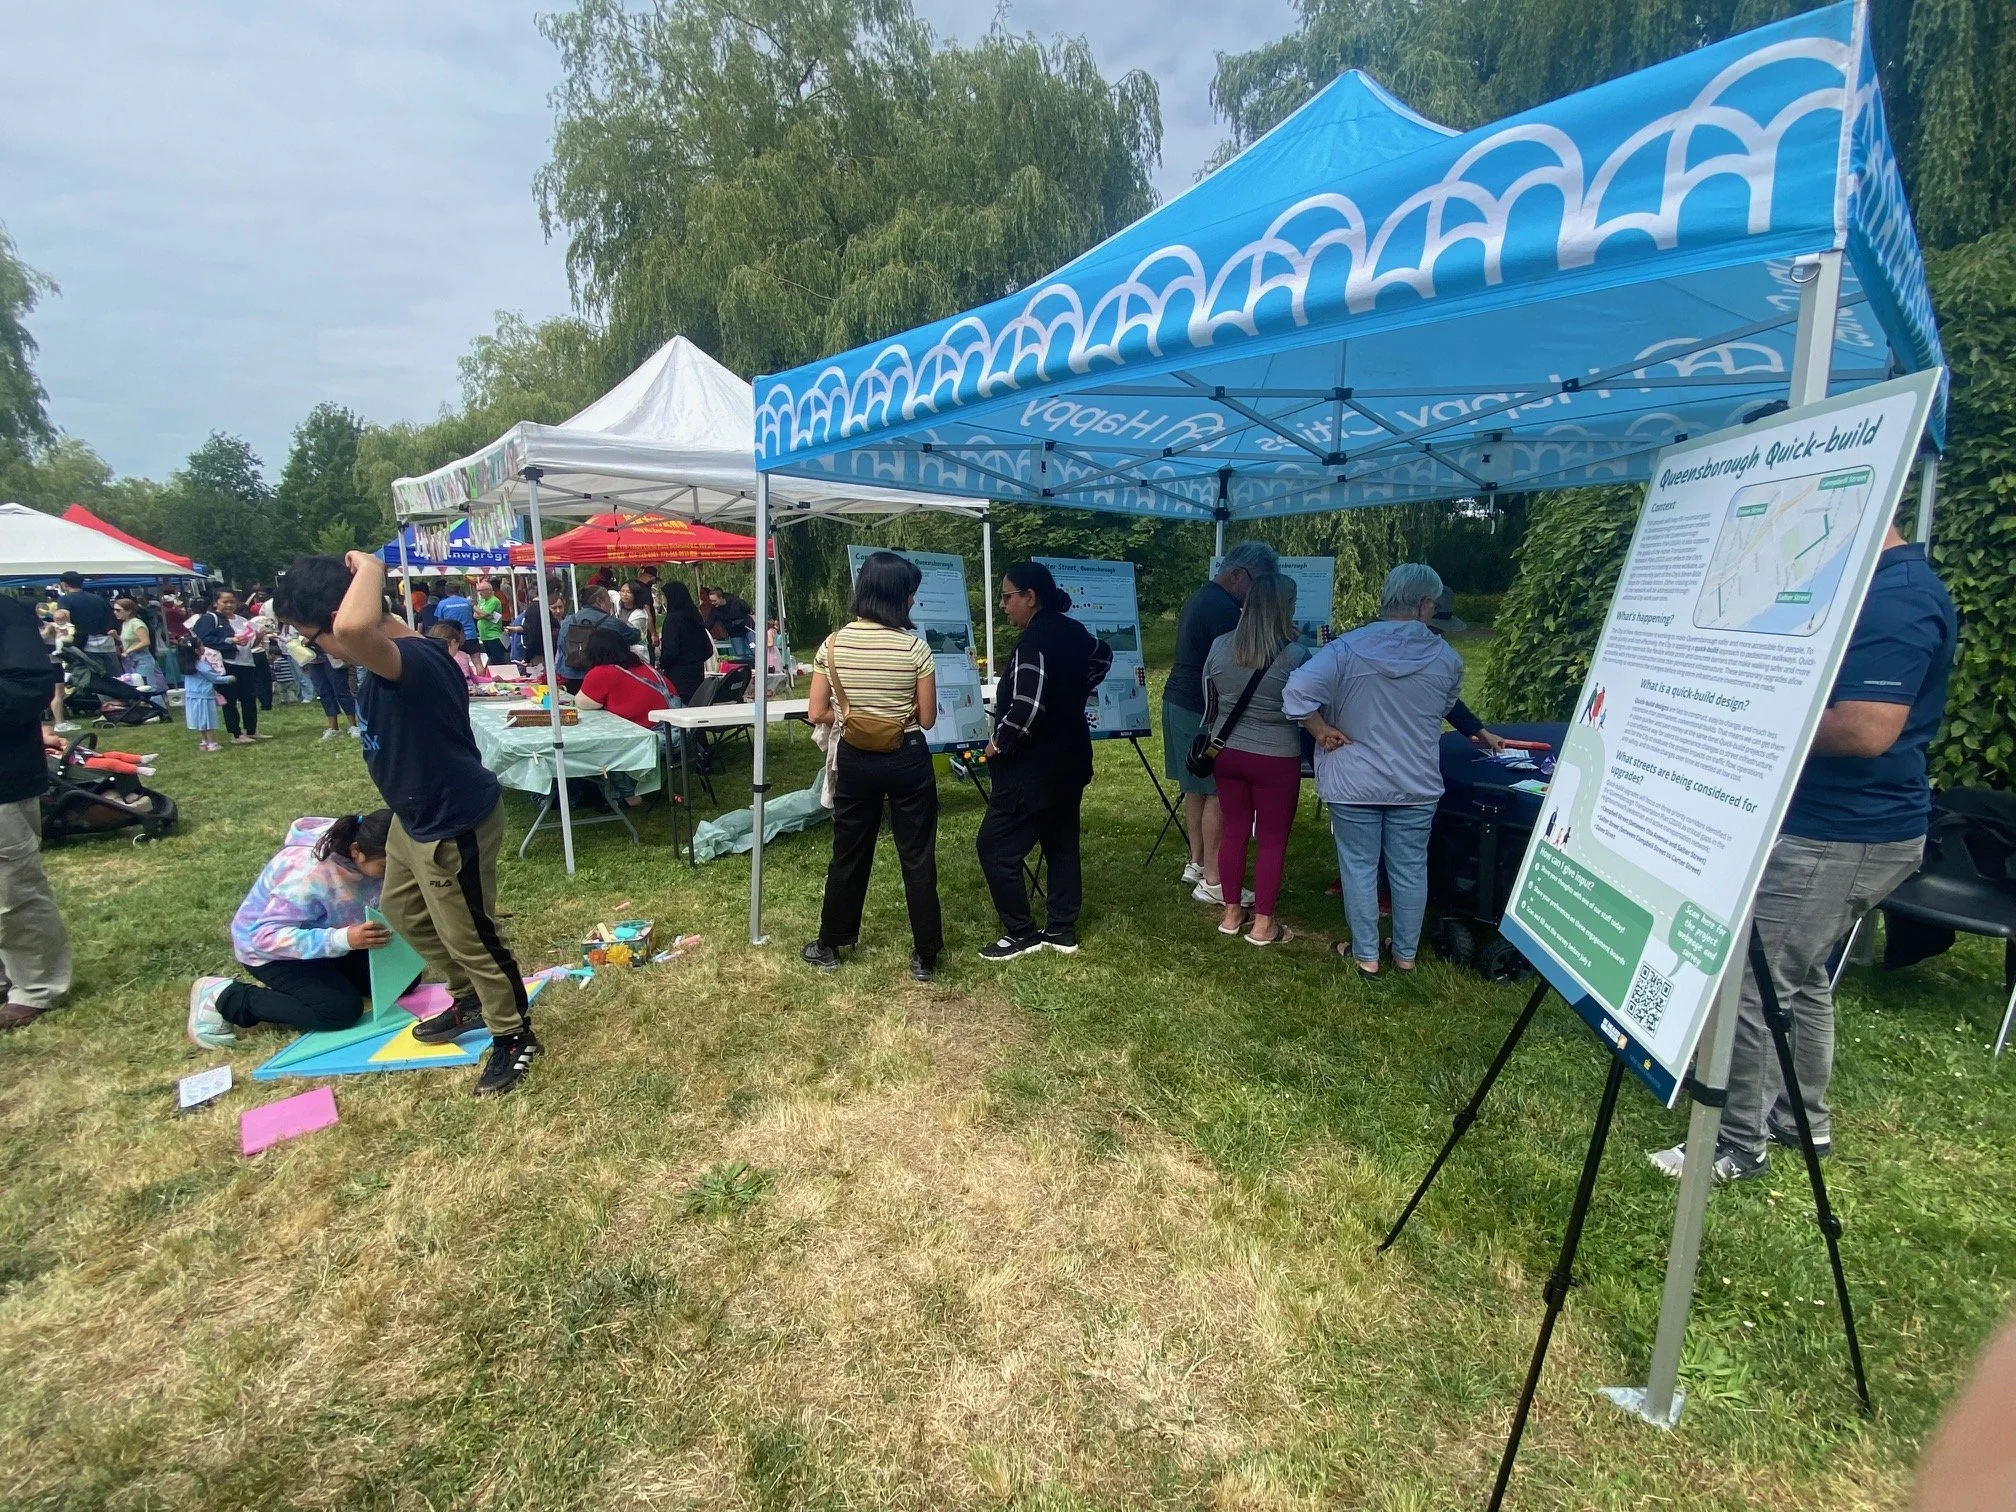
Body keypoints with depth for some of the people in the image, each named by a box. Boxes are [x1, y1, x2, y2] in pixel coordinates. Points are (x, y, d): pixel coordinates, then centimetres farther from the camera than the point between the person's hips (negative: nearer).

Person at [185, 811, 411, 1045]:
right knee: (343, 1010, -23)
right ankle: (224, 997, -5)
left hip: (323, 939, 6)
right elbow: (267, 936, -39)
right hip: (269, 952, -6)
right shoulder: (309, 874, -37)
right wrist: (342, 939, -51)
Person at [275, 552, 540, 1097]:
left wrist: (370, 568, -38)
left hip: (453, 824, -11)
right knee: (403, 909, 30)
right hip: (414, 816, 11)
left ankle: (515, 1036, 27)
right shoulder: (388, 653, -1)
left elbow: (354, 628, -57)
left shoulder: (410, 659, -34)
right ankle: (469, 998, 48)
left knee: (469, 937, 5)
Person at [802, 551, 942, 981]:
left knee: (849, 853, 17)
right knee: (917, 857, 9)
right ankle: (924, 956, 19)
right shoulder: (915, 647, -13)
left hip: (855, 759, 3)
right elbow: (926, 719, -6)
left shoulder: (833, 644, -6)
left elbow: (817, 714, -4)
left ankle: (830, 945, 31)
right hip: (908, 759, -2)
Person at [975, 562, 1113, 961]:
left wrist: (998, 744, -16)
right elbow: (1104, 656, 27)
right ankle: (1061, 931, 25)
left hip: (1034, 766, -10)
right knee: (1062, 844, 16)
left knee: (995, 846, 0)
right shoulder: (1073, 631, 6)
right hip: (1069, 759, 10)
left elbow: (1027, 707, -30)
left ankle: (1021, 934, 8)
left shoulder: (1033, 642, -22)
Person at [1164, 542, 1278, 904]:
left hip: (1177, 701, 10)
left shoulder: (1198, 598, 14)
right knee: (1217, 793, -4)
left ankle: (1196, 863, 27)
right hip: (1203, 710, -10)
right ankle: (1212, 881, 1)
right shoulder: (1224, 610, -18)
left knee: (1196, 787, 17)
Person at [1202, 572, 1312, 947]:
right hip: (1276, 759, -4)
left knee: (1234, 831, 16)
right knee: (1273, 840, 8)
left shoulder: (1220, 647, -3)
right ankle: (1263, 924, 16)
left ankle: (1231, 914, 26)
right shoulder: (1295, 654, -17)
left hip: (1227, 753, 5)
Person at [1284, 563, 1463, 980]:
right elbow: (1445, 711, 11)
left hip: (1355, 782, -2)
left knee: (1359, 868, 11)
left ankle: (1366, 956, 22)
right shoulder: (1447, 659, -5)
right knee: (1410, 870, 16)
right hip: (1417, 784, 2)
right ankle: (1406, 954, 30)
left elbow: (1297, 691, -26)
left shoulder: (1348, 648, -15)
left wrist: (1322, 731, -13)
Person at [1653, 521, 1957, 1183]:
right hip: (1839, 826, 11)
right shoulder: (1894, 586, 12)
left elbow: (1867, 729, -29)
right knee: (1800, 976, 20)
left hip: (1839, 838, -11)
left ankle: (1739, 1146, 10)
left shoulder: (1895, 599, -21)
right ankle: (1802, 1118, 35)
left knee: (1753, 983, -3)